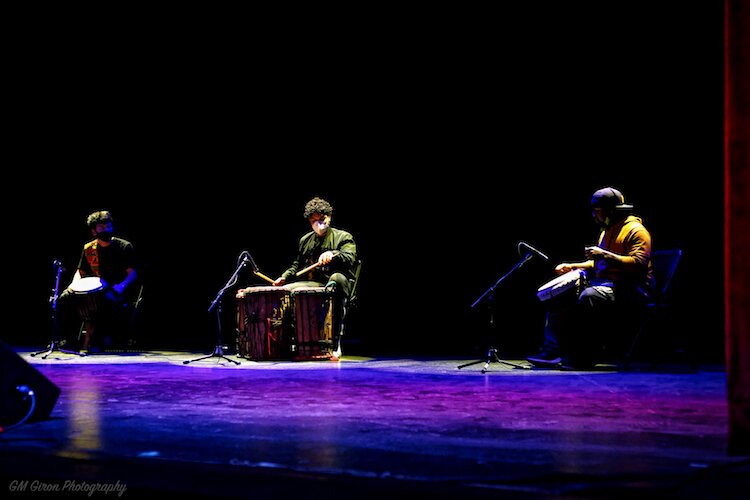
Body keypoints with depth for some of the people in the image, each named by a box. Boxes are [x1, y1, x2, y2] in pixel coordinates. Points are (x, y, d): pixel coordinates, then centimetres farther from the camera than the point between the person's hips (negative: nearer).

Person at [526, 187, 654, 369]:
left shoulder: (636, 230, -9)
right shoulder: (607, 231, 22)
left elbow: (638, 264, -22)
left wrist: (605, 255, -26)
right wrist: (573, 266, 17)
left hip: (629, 290, -10)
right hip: (604, 284, 10)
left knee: (588, 296, -37)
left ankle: (584, 357, -31)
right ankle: (552, 350, -10)